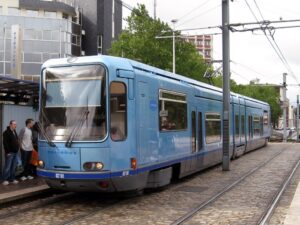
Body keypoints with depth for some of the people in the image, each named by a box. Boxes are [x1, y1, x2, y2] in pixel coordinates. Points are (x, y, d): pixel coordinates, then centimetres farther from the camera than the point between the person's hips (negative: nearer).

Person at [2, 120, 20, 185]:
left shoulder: (14, 132, 16)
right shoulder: (6, 132, -11)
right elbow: (5, 143, -17)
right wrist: (8, 152, -19)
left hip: (15, 152, 8)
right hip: (10, 153, -8)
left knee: (13, 167, 10)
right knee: (7, 167, -4)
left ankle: (12, 179, 16)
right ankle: (5, 180, 3)